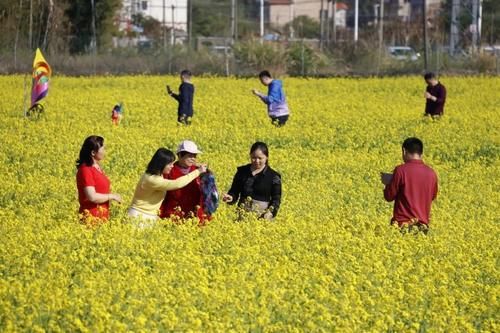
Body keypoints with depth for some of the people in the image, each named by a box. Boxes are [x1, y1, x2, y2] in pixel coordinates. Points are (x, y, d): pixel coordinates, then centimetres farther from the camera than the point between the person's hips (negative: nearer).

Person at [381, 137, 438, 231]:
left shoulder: (401, 170, -9)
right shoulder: (431, 173, 3)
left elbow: (389, 196, -2)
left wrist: (388, 183, 17)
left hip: (402, 224, -4)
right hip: (423, 226, 4)